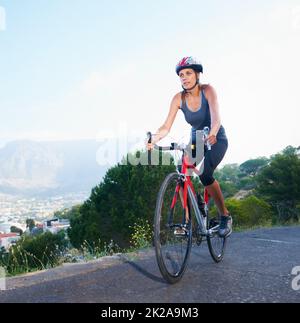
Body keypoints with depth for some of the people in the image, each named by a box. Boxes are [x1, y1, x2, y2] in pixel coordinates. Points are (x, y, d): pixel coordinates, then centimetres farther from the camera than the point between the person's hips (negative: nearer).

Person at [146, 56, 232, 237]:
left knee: (205, 174, -28)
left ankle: (226, 217, -9)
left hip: (216, 140, -4)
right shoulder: (179, 98, -13)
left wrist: (212, 134, -59)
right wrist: (154, 139, -42)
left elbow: (216, 116, -37)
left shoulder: (208, 90, -21)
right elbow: (167, 126, -22)